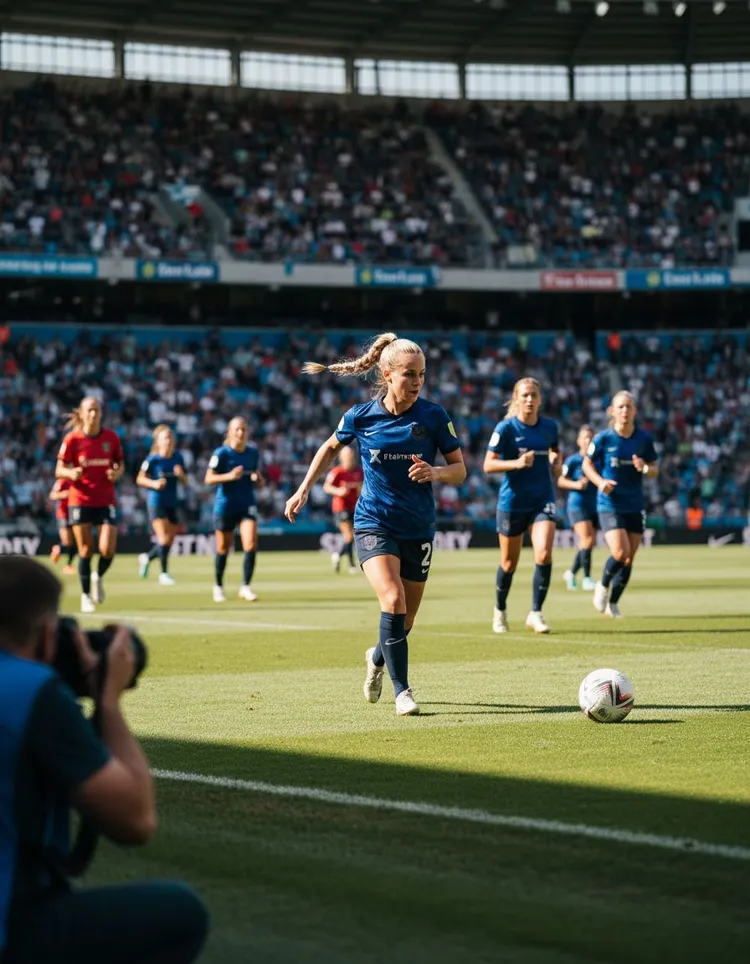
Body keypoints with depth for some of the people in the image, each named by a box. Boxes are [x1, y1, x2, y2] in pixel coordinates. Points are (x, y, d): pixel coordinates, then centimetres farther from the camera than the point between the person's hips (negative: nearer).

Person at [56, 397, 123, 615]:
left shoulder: (111, 437, 1)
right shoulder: (72, 439, -5)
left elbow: (120, 464, 14)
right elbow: (59, 470, -1)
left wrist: (117, 472, -8)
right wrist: (71, 473, -22)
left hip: (106, 500, 1)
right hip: (80, 500, -1)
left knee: (108, 549, -11)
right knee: (85, 549, 0)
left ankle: (98, 577, 23)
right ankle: (86, 595, 16)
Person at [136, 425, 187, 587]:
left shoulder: (178, 458, 3)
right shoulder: (153, 460, -10)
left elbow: (184, 480, 12)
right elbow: (140, 479, -4)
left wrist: (181, 474, -11)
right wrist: (154, 483, -21)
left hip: (171, 503, 5)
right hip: (156, 502, -5)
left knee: (170, 539, 10)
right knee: (163, 537, -14)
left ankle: (146, 558, 35)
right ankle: (164, 573, -5)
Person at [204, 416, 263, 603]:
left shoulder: (253, 452, 5)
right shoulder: (222, 453, -9)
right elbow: (209, 479, -10)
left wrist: (258, 479, -4)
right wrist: (229, 476, -24)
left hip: (247, 504, 3)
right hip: (225, 505, -3)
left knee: (251, 544, -15)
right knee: (223, 548, 9)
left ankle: (245, 586, -9)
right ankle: (218, 586, 28)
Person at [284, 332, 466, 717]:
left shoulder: (434, 416, -6)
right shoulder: (361, 417, -5)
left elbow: (459, 469, -1)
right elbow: (331, 447, 15)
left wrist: (435, 472, -22)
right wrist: (304, 490, 12)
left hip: (418, 529, 2)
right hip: (374, 523, -2)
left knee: (404, 622, 9)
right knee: (393, 599, -25)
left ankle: (378, 658, 45)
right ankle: (401, 690, -16)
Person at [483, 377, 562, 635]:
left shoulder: (549, 426, 3)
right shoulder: (506, 428, -10)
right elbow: (488, 465, -12)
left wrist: (557, 463, 3)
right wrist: (516, 463, -26)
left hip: (543, 500, 2)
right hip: (512, 501, -2)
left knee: (544, 554, -18)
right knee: (509, 563, 10)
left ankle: (535, 613, -7)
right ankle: (500, 611, 34)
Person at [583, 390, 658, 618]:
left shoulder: (644, 439, 0)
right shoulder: (603, 439, -7)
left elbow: (655, 469, 8)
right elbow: (587, 464, 6)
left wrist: (645, 468, -15)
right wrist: (600, 481, -12)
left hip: (635, 506, 3)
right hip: (609, 504, -3)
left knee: (629, 559, 5)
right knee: (620, 553, -18)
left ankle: (613, 603, 23)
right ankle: (603, 586, 12)